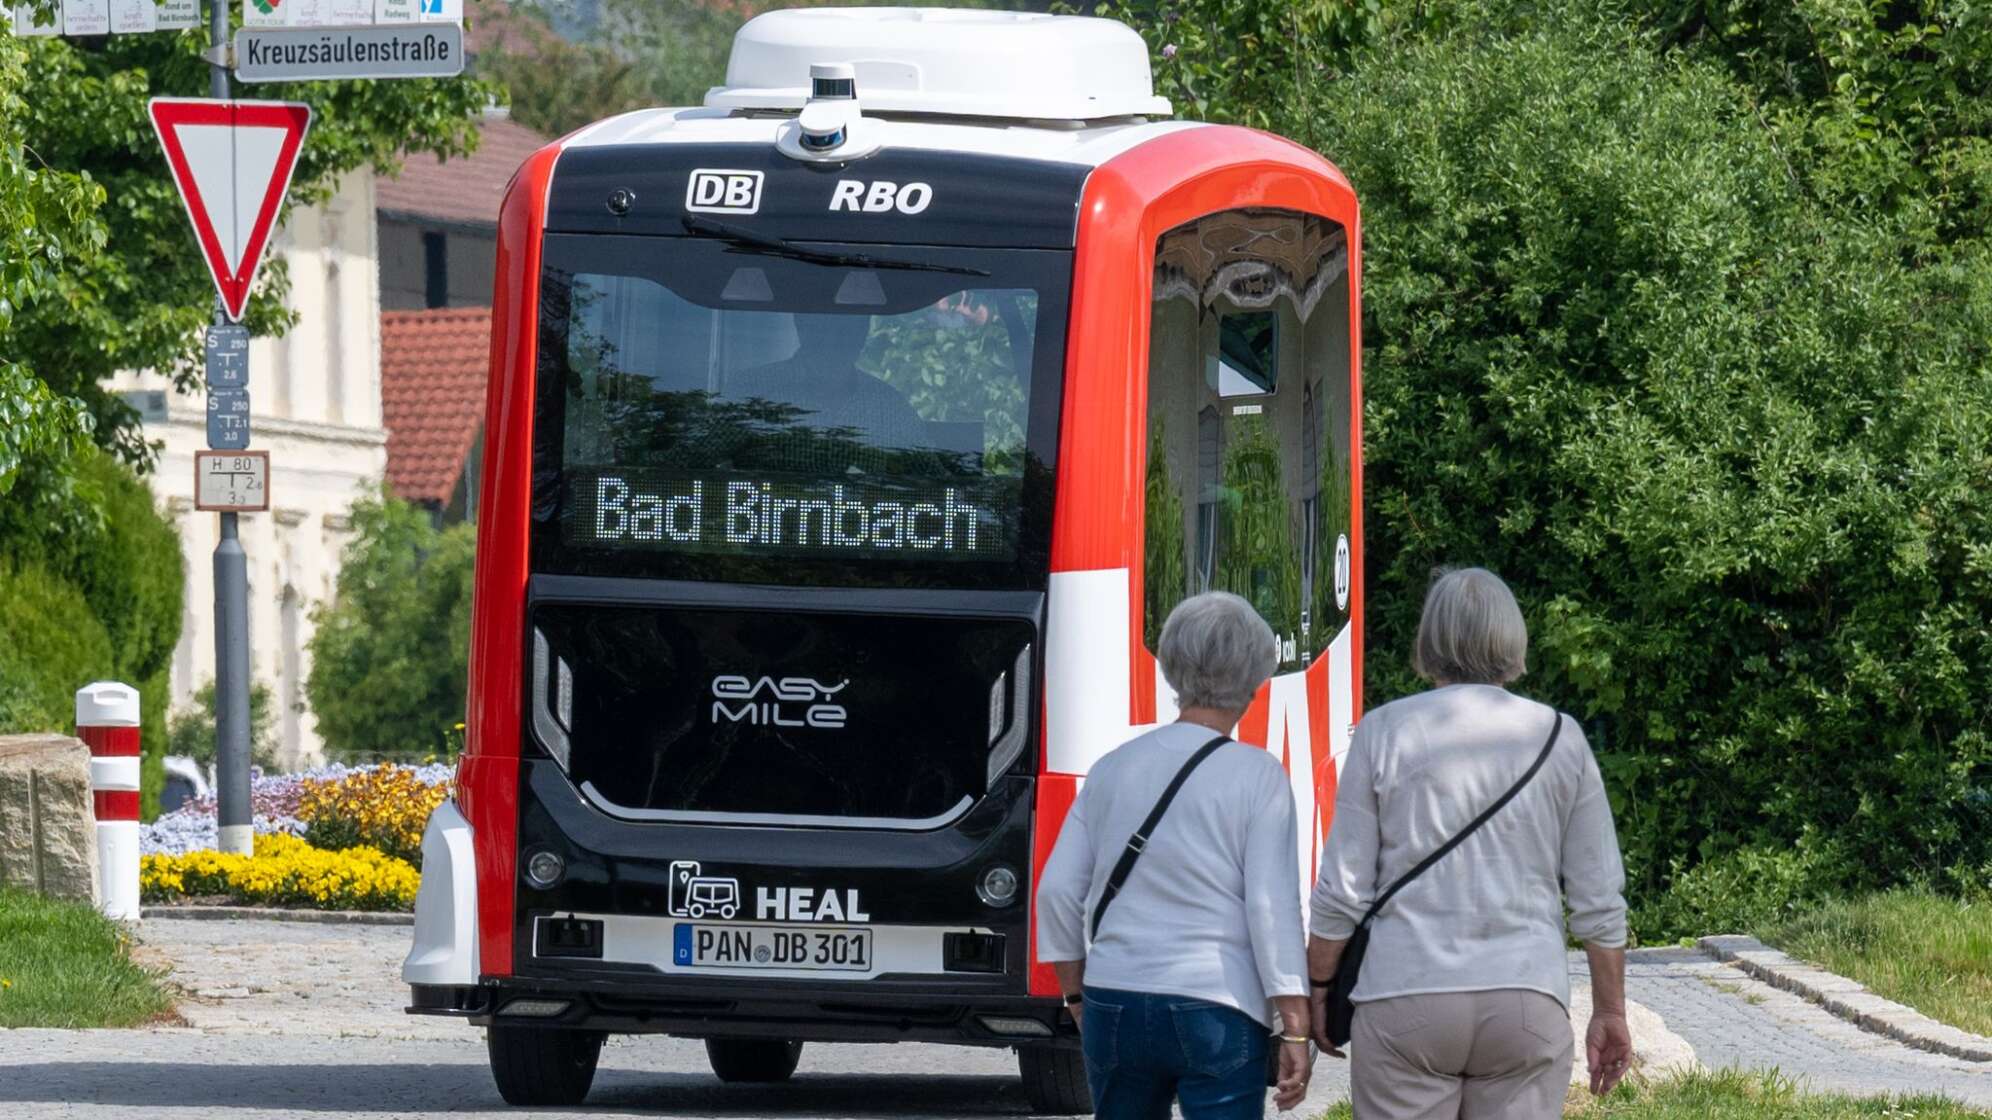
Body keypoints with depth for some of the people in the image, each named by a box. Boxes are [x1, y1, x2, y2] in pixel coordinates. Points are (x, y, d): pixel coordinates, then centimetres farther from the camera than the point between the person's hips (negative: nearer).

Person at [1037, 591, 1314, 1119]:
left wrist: (1078, 997, 20)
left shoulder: (1114, 768, 9)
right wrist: (1294, 1029, -5)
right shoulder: (1256, 775, -5)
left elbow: (1056, 892, 9)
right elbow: (1273, 909, -8)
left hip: (1115, 1008, 5)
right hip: (1217, 1008, -5)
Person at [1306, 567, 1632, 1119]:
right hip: (1529, 1001, 1)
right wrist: (1610, 1012, 15)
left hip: (1405, 997, -1)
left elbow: (1342, 891, 0)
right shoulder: (1559, 738, 4)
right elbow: (1600, 899, 6)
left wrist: (1318, 987, 13)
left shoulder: (1384, 732, 0)